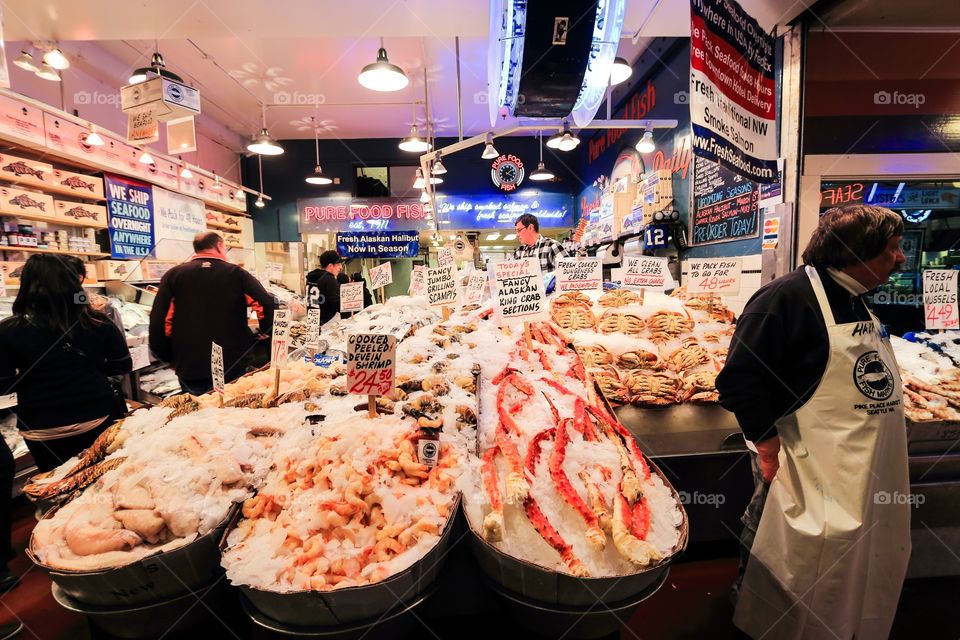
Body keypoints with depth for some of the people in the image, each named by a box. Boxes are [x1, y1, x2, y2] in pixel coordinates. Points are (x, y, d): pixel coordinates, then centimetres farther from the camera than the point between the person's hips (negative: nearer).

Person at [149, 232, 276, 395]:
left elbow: (158, 320, -2)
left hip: (190, 371, 2)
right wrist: (264, 336, 1)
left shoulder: (173, 275, 2)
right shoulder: (236, 273, -2)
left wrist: (167, 357, 9)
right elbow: (270, 306, -13)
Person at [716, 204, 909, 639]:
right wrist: (770, 448, -23)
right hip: (809, 481, -9)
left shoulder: (858, 304, 11)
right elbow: (738, 381, -24)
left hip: (868, 485, 9)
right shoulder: (788, 298, -19)